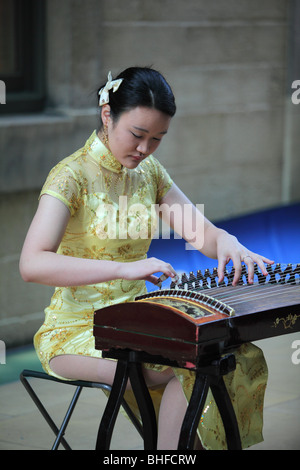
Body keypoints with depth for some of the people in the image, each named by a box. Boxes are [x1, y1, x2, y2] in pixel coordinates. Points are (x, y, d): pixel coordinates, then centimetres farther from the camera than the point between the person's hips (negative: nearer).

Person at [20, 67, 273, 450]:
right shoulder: (72, 176, -14)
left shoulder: (149, 173, 9)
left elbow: (203, 234, 5)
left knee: (243, 358, -15)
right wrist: (123, 268, -38)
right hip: (77, 329, -7)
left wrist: (226, 244, -20)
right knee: (188, 370, -28)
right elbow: (32, 264, -27)